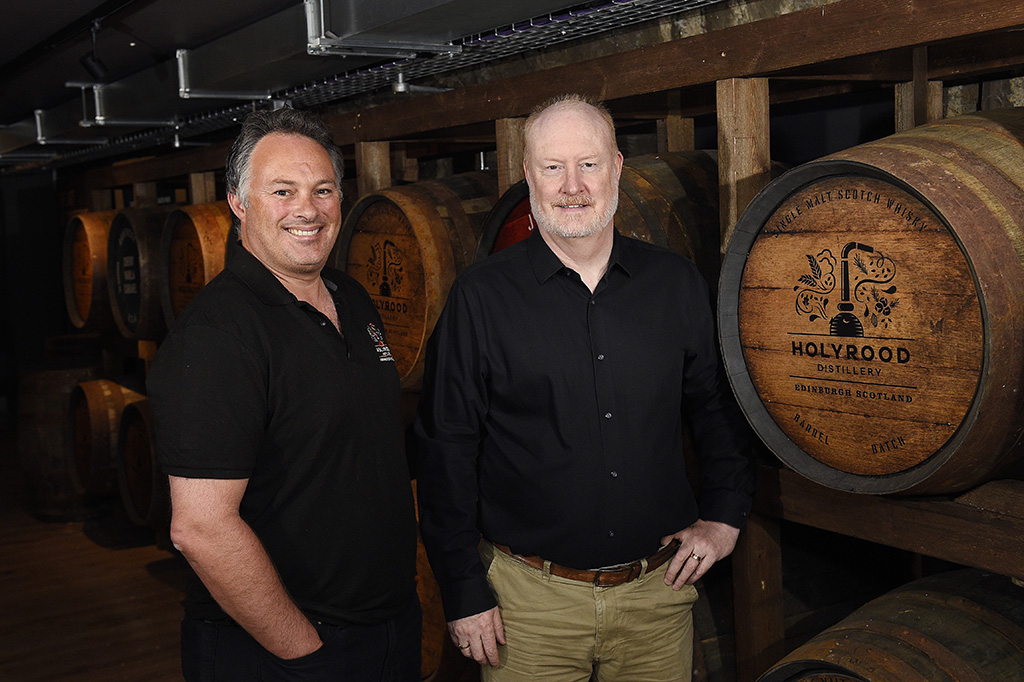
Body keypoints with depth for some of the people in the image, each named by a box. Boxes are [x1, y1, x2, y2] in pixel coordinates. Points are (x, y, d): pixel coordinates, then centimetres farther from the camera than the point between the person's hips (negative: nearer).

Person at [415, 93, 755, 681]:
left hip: (657, 591, 3)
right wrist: (464, 591, -6)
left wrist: (725, 516, 6)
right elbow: (448, 451, -5)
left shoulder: (676, 283, 2)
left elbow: (716, 407, 14)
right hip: (530, 599, -2)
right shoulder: (482, 296, -7)